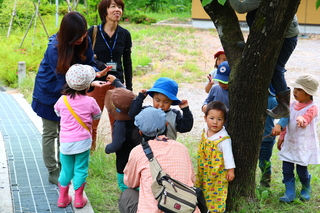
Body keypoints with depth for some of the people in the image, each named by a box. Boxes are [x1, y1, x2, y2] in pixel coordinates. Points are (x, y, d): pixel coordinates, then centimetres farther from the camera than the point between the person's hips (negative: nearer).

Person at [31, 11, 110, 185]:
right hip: (49, 93, -5)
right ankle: (53, 172, 18)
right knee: (50, 133, 7)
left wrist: (96, 73, -29)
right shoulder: (55, 49, -32)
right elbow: (65, 78, -30)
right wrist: (90, 83, -42)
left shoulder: (84, 41, -17)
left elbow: (89, 63, -6)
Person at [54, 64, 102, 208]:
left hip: (65, 142, 2)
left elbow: (57, 112, 13)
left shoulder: (63, 100, -7)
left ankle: (63, 198, 25)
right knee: (80, 170, 11)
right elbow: (97, 116, 6)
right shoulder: (90, 102, -11)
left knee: (66, 170, 15)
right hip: (83, 142, -2)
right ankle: (79, 199, 19)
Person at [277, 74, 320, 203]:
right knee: (287, 169, 1)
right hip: (289, 144, 6)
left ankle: (306, 190, 30)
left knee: (301, 170, 3)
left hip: (304, 146, -6)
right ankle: (290, 193, 10)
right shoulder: (293, 105, 6)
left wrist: (301, 120, -54)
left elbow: (305, 122, -31)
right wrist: (281, 137, 16)